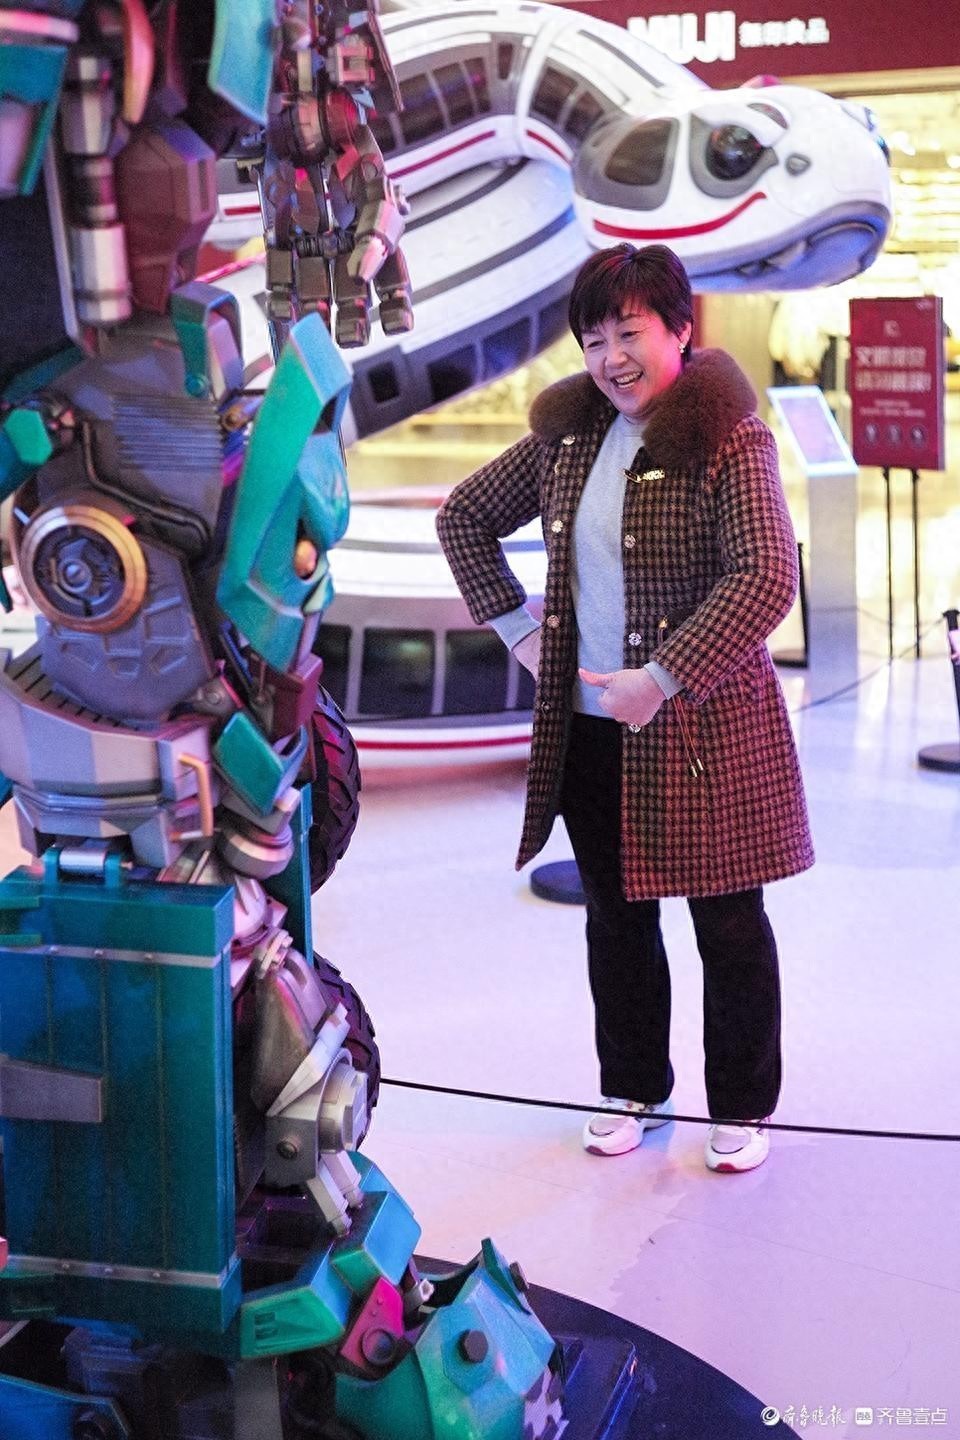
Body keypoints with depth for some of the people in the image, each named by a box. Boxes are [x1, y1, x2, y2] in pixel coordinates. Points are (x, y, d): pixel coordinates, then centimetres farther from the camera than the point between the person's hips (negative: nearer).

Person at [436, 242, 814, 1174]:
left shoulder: (728, 441, -14)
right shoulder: (567, 436, 5)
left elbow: (767, 578, -25)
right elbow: (464, 515, 17)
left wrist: (662, 679, -24)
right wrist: (515, 626, 7)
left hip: (702, 729, -5)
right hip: (589, 731, 6)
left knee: (729, 924, 8)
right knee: (615, 917, 16)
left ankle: (742, 1108, 25)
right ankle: (633, 1091, 33)